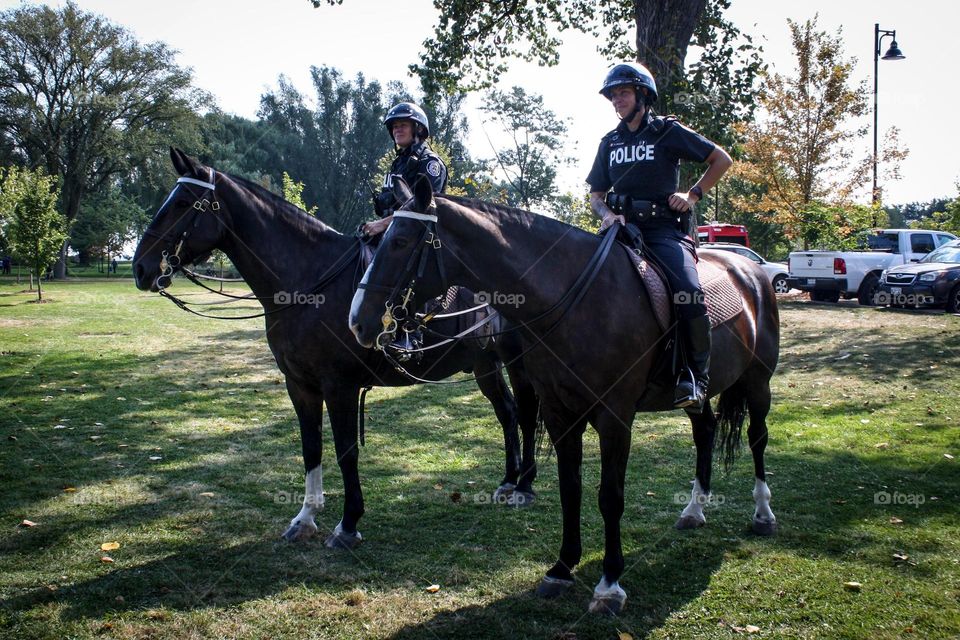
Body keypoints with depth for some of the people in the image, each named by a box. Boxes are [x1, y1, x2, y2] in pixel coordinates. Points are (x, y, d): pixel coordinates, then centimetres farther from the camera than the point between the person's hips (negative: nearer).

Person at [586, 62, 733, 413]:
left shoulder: (668, 132, 4)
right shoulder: (610, 142, 17)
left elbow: (721, 160, 9)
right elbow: (596, 195, 20)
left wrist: (693, 196, -2)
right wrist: (607, 214, -3)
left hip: (664, 227, -4)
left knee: (689, 292, -28)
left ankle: (695, 376, -16)